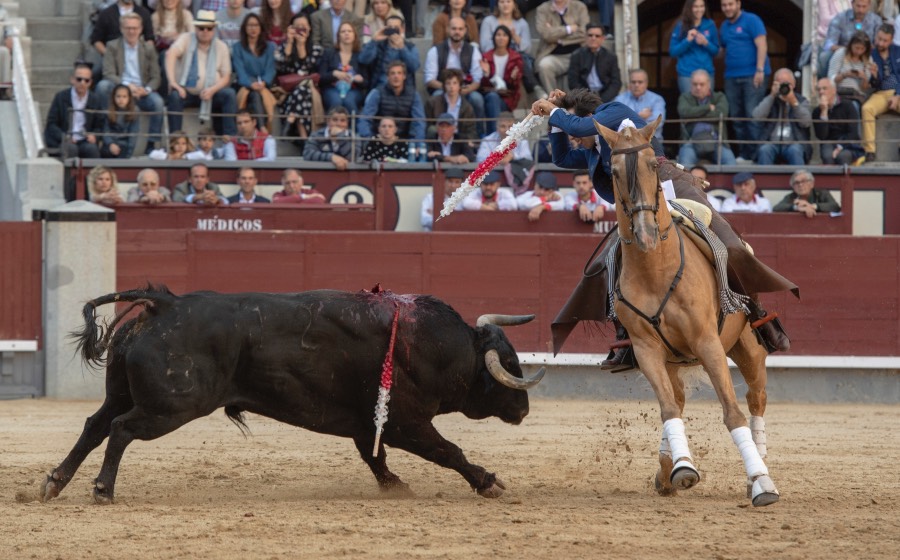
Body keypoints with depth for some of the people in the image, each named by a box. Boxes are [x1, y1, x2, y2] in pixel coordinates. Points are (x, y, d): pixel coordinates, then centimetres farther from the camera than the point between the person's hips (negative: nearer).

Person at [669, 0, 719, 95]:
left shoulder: (710, 25, 7)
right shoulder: (681, 26, 1)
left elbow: (716, 51, 11)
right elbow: (673, 52, -1)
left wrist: (706, 43, -9)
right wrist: (687, 40, -14)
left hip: (707, 73, 2)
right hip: (687, 74, -2)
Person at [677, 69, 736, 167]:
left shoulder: (719, 97, 19)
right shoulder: (685, 98, 19)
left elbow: (721, 113, -3)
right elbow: (685, 112, -5)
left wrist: (696, 114, 0)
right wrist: (708, 108, 1)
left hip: (716, 141, 1)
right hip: (692, 141, -1)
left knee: (729, 161, -30)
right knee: (685, 162, -35)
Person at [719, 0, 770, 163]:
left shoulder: (751, 21, -3)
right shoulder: (724, 26, 17)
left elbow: (761, 45, -10)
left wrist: (760, 70, -18)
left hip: (752, 76, -7)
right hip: (732, 76, 7)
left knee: (753, 116, -11)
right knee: (737, 117, 5)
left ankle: (754, 153, -11)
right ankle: (743, 154, 9)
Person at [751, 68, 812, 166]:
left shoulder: (801, 100, 13)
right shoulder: (769, 100, 17)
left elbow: (806, 122, -4)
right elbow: (757, 117, -2)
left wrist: (794, 102, -14)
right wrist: (772, 96, -6)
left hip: (794, 144, -1)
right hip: (771, 143, 1)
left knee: (795, 151, -36)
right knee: (764, 150, -33)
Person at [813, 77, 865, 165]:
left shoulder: (848, 106, 2)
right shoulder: (817, 112, 7)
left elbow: (853, 133, -6)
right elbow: (821, 136, -6)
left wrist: (839, 148, -21)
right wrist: (824, 112, -11)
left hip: (848, 145, -1)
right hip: (829, 145, 2)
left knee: (842, 156, -36)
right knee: (828, 156, -34)